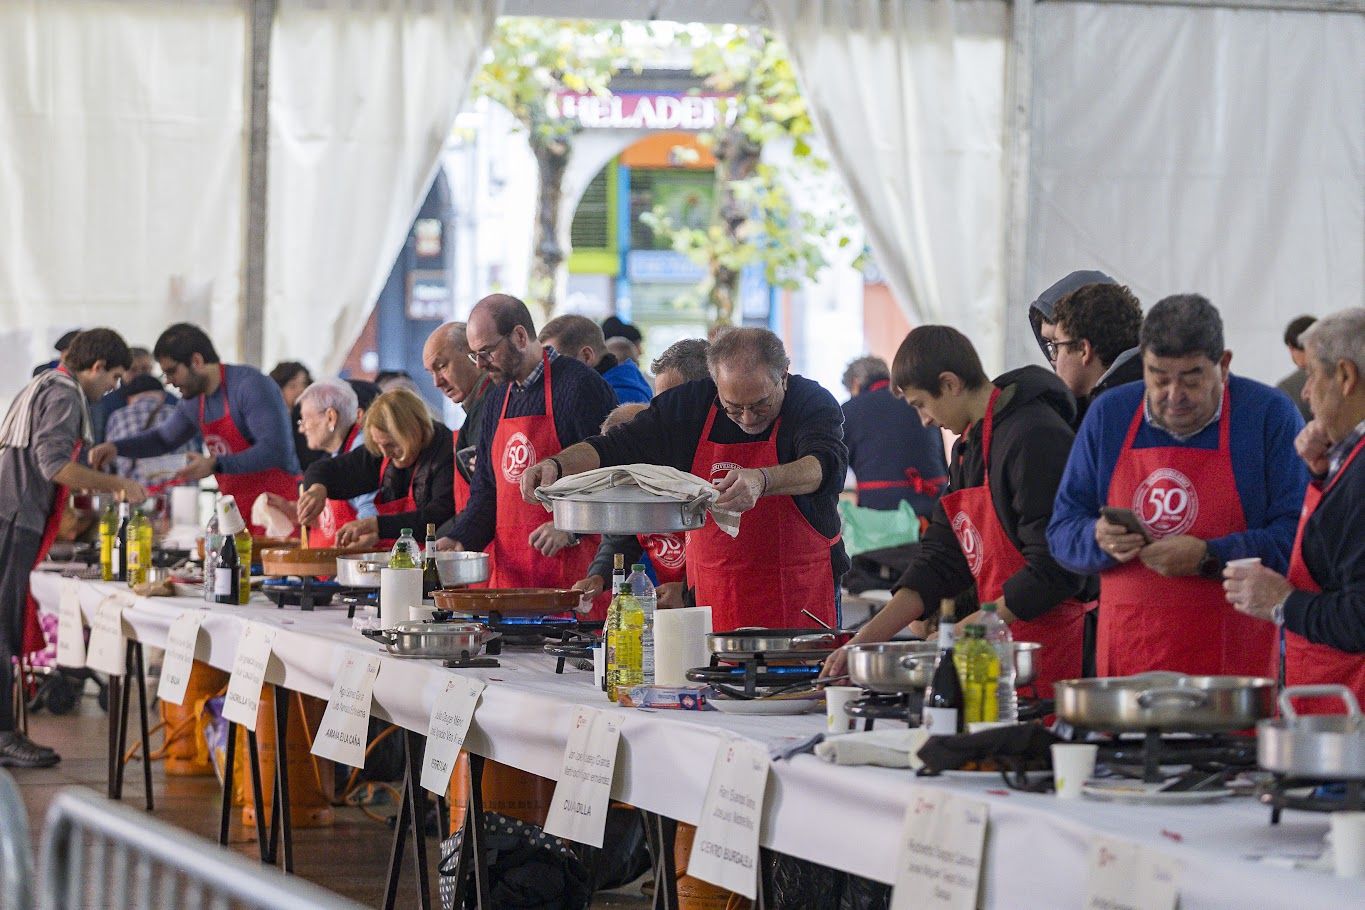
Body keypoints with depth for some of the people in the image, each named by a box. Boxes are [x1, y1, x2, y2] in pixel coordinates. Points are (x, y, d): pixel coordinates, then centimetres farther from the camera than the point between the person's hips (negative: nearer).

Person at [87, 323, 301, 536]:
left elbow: (276, 451, -22)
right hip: (236, 510, 7)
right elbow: (165, 438, 31)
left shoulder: (250, 385, -14)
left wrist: (216, 465, -26)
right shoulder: (193, 401, 12)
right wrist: (115, 448, 16)